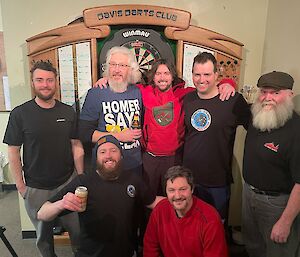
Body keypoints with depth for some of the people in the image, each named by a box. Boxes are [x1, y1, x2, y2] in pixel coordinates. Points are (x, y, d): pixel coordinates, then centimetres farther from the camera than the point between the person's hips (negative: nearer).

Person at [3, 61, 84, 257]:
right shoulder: (20, 114, -8)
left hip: (68, 182, 1)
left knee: (77, 230, 11)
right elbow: (13, 151, -4)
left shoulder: (68, 112, -1)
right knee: (44, 234, 17)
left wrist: (81, 177, 0)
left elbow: (76, 145, 3)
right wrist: (20, 185, -5)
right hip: (36, 189, -1)